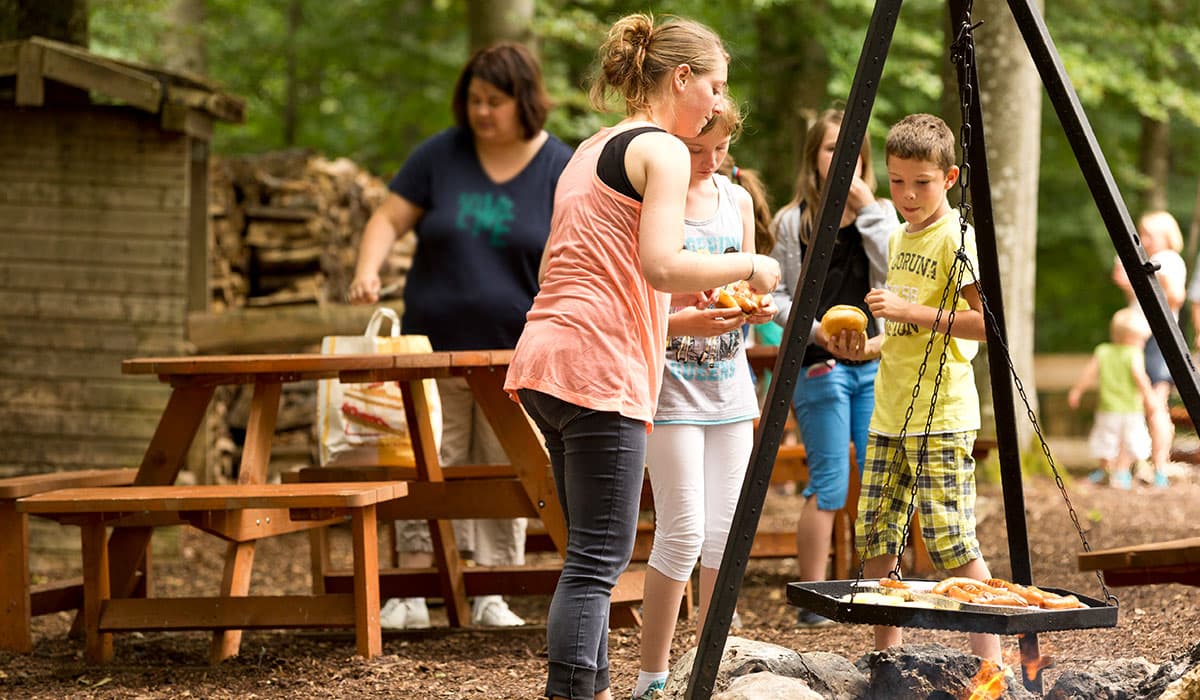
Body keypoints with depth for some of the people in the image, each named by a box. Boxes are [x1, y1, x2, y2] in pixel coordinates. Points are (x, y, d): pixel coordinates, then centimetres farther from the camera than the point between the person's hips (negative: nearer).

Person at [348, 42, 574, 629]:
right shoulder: (440, 156, 1)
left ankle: (489, 596, 9)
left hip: (516, 356, -1)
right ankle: (411, 596, 2)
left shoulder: (561, 169, -1)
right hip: (436, 349, 1)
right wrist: (367, 269, -20)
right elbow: (388, 219, 0)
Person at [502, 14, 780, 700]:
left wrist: (685, 291, 22)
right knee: (599, 559, -10)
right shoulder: (663, 150, -4)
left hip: (546, 358, 9)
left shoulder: (591, 150, 23)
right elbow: (662, 264, -17)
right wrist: (748, 267, -2)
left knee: (595, 553, 14)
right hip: (598, 367, -9)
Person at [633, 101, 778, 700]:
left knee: (726, 531, 6)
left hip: (729, 379, 6)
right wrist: (686, 323, -27)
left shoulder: (736, 199, 9)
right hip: (669, 383, -6)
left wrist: (757, 307, -3)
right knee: (684, 531, -10)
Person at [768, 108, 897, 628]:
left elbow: (896, 273, -6)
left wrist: (867, 209, -8)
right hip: (820, 365, -3)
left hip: (875, 363, 3)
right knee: (829, 483, -7)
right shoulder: (792, 221, 3)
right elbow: (778, 295, 2)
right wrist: (816, 330, -13)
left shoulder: (880, 215, 11)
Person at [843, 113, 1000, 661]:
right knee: (874, 536, 8)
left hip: (941, 418, -8)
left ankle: (989, 655, -7)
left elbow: (986, 322, -19)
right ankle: (887, 653, 18)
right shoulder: (898, 240, 16)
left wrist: (911, 312, -21)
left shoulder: (956, 240, -10)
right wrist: (869, 347, 9)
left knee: (951, 541, -12)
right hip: (889, 417, 8)